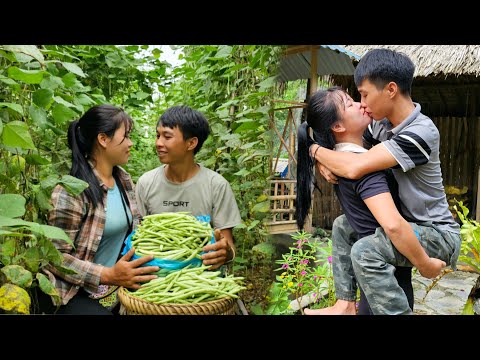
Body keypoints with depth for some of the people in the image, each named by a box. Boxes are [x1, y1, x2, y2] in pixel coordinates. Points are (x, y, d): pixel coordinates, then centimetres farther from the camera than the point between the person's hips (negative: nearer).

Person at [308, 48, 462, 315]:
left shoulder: (421, 133, -27)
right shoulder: (381, 124, -3)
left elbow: (355, 167, -35)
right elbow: (346, 148, 10)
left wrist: (316, 150, -18)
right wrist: (325, 165, -14)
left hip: (437, 233, -9)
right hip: (404, 221, 9)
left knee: (365, 251, -31)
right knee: (342, 226, 17)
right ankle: (345, 304, 15)